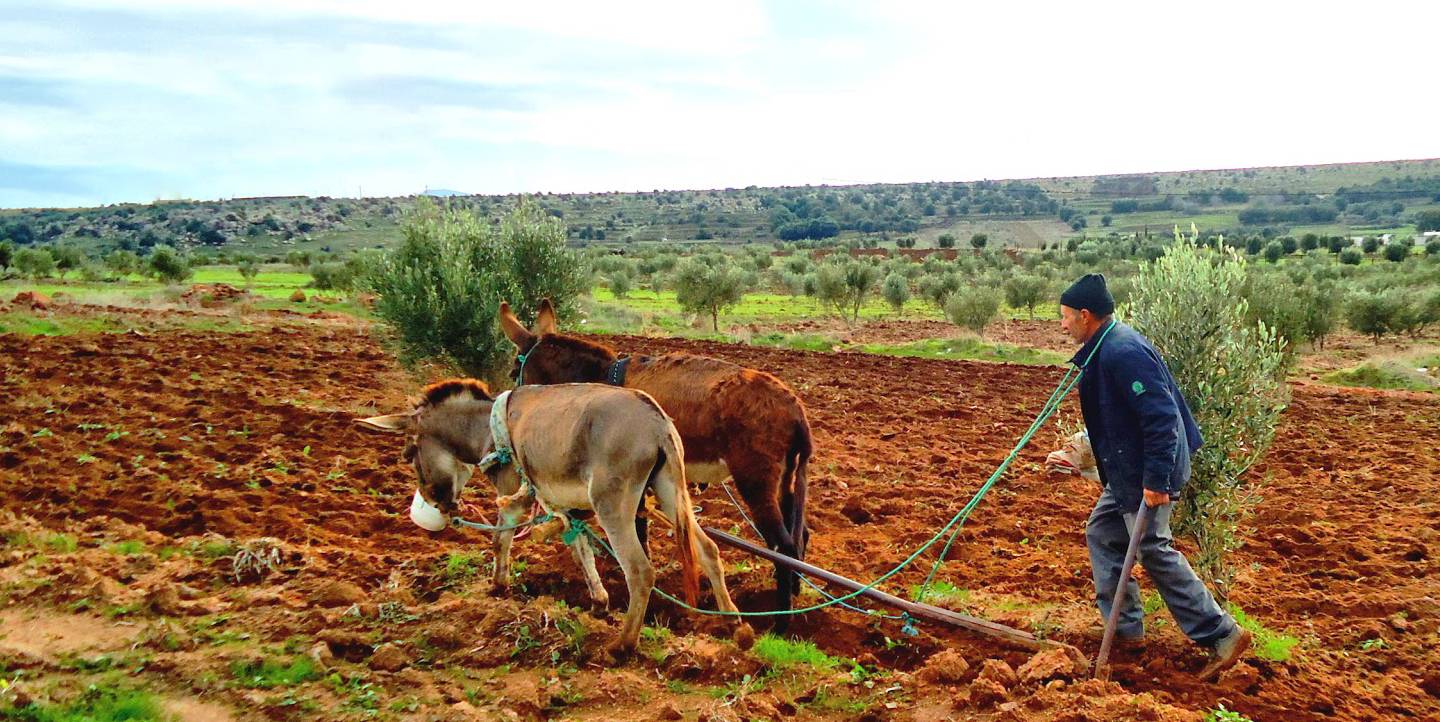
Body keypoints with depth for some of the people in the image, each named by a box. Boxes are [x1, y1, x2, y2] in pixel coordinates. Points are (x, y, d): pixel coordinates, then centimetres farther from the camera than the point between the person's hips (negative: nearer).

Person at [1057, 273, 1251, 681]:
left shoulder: (1122, 352, -23)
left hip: (1145, 475, -11)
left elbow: (1160, 414, -28)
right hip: (1127, 472, 11)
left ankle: (1221, 635, 6)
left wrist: (1156, 479, -27)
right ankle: (1125, 629, 25)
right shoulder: (1106, 348, 11)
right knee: (1102, 535, 17)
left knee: (1154, 553, -2)